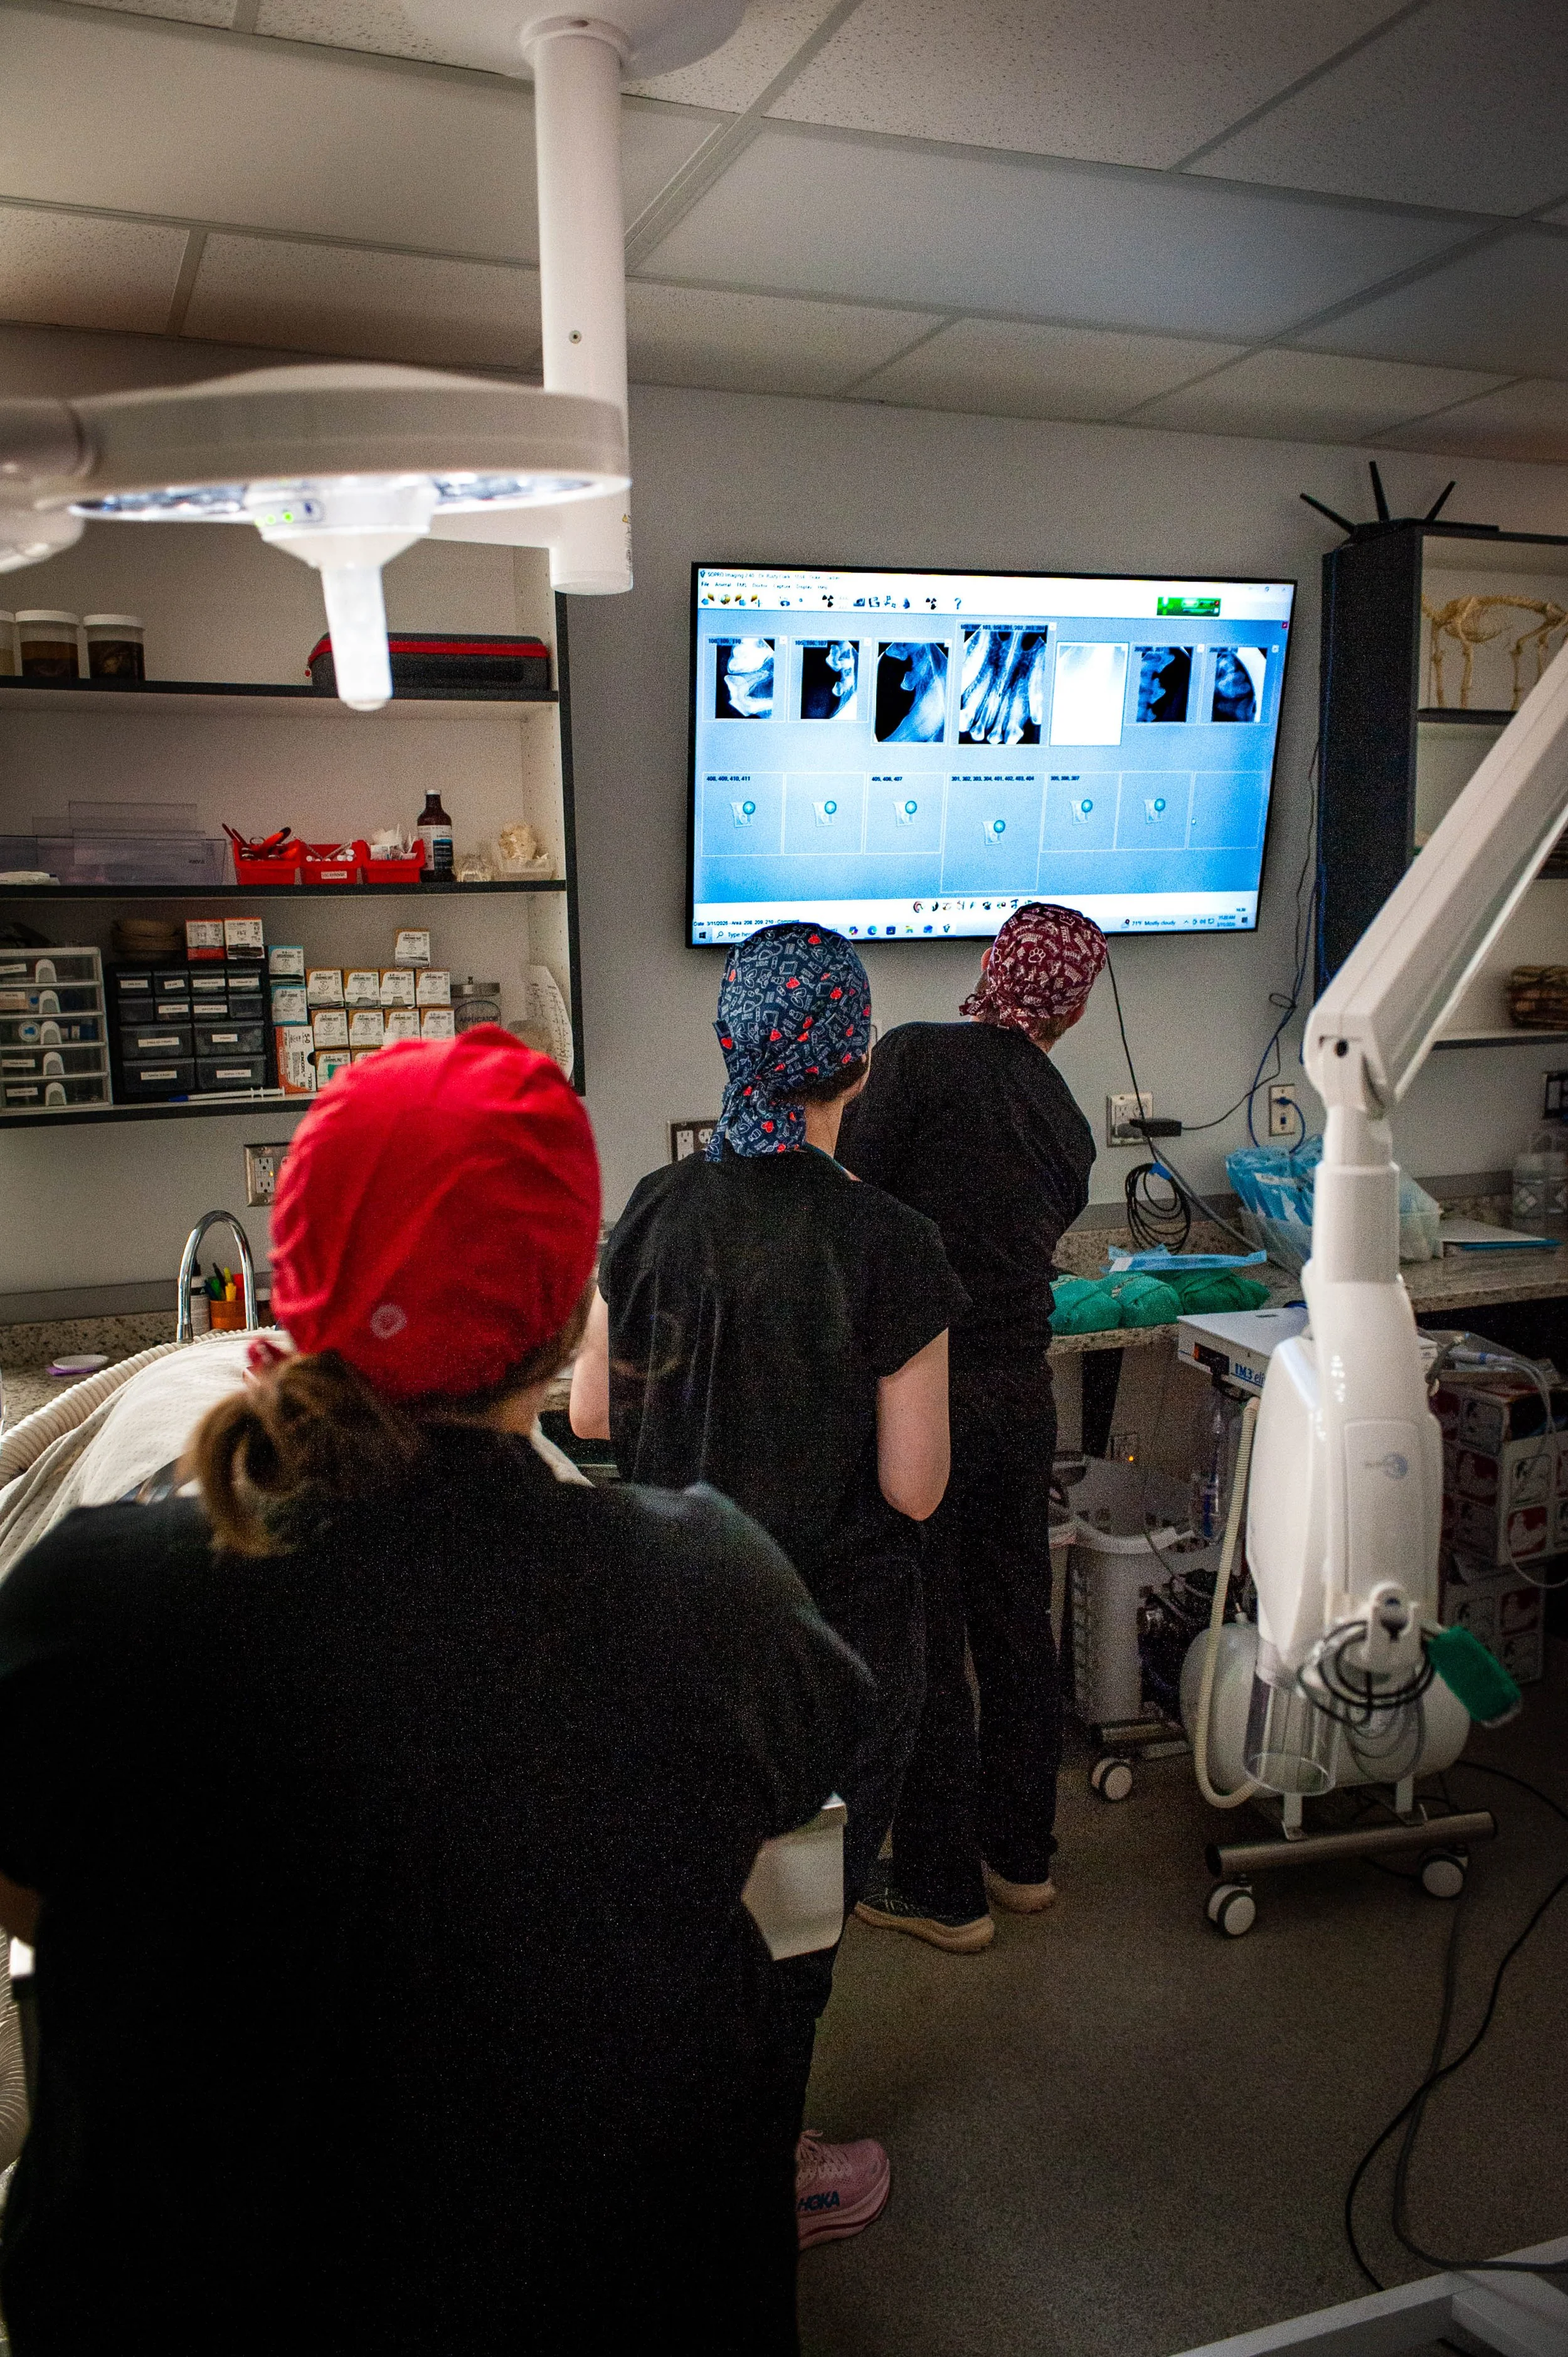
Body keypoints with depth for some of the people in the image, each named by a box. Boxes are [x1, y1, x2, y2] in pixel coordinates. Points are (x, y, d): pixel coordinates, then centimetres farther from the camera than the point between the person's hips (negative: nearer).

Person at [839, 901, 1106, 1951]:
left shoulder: (920, 1056, -9)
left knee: (922, 1646, 7)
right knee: (1018, 1628, 19)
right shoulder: (1069, 1126, 9)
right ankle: (1020, 1855, 35)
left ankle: (941, 1889, 21)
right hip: (1024, 1395, 6)